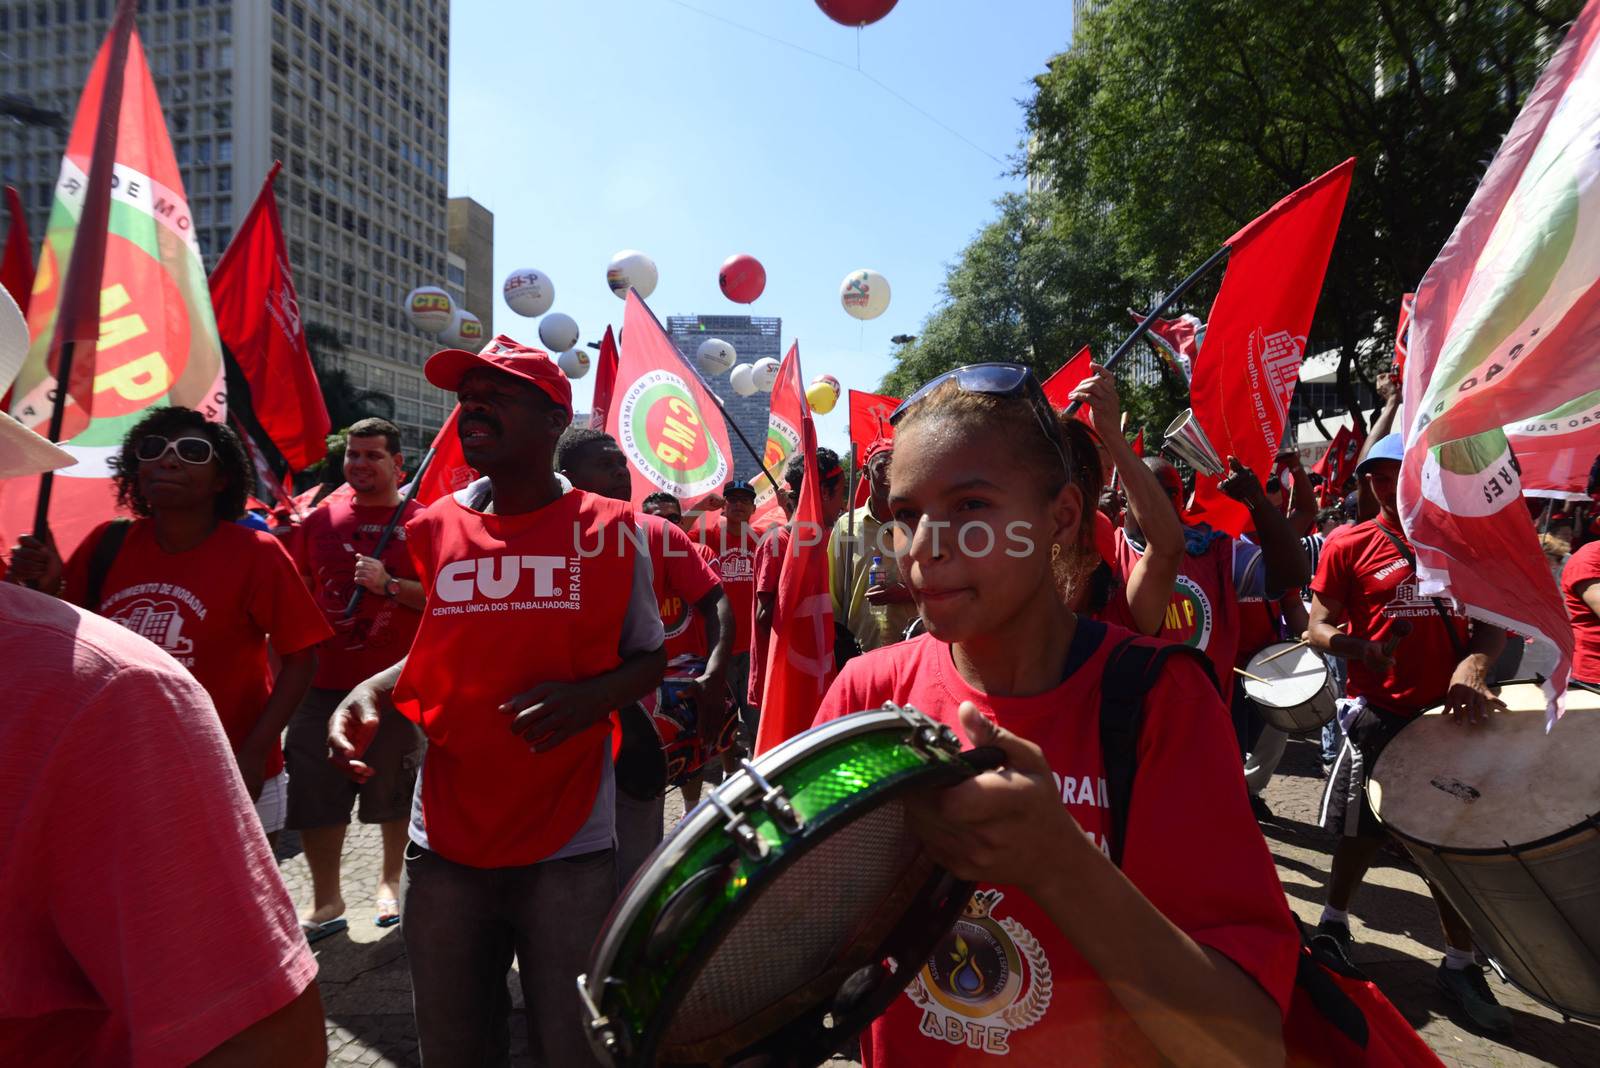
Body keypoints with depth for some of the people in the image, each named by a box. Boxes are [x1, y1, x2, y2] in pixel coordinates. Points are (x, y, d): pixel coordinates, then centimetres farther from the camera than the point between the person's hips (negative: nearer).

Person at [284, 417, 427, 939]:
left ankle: (389, 881, 32)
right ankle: (326, 901, 22)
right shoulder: (319, 519, 9)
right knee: (315, 797, 6)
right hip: (323, 681, 3)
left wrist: (390, 585, -20)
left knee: (396, 794, 10)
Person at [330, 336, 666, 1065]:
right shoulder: (435, 529, 2)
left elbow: (648, 659, 2)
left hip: (569, 849, -3)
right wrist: (369, 695, -5)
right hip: (444, 845, 3)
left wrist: (584, 698, -18)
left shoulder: (608, 533, -6)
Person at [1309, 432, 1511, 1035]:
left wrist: (1474, 663, -20)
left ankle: (1460, 965, 23)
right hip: (1379, 713, -2)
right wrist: (1358, 647, -26)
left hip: (1449, 709, 2)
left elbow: (1493, 618, 0)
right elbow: (1318, 628, -4)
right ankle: (1334, 923, 33)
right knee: (1362, 830, 10)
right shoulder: (1349, 547, -3)